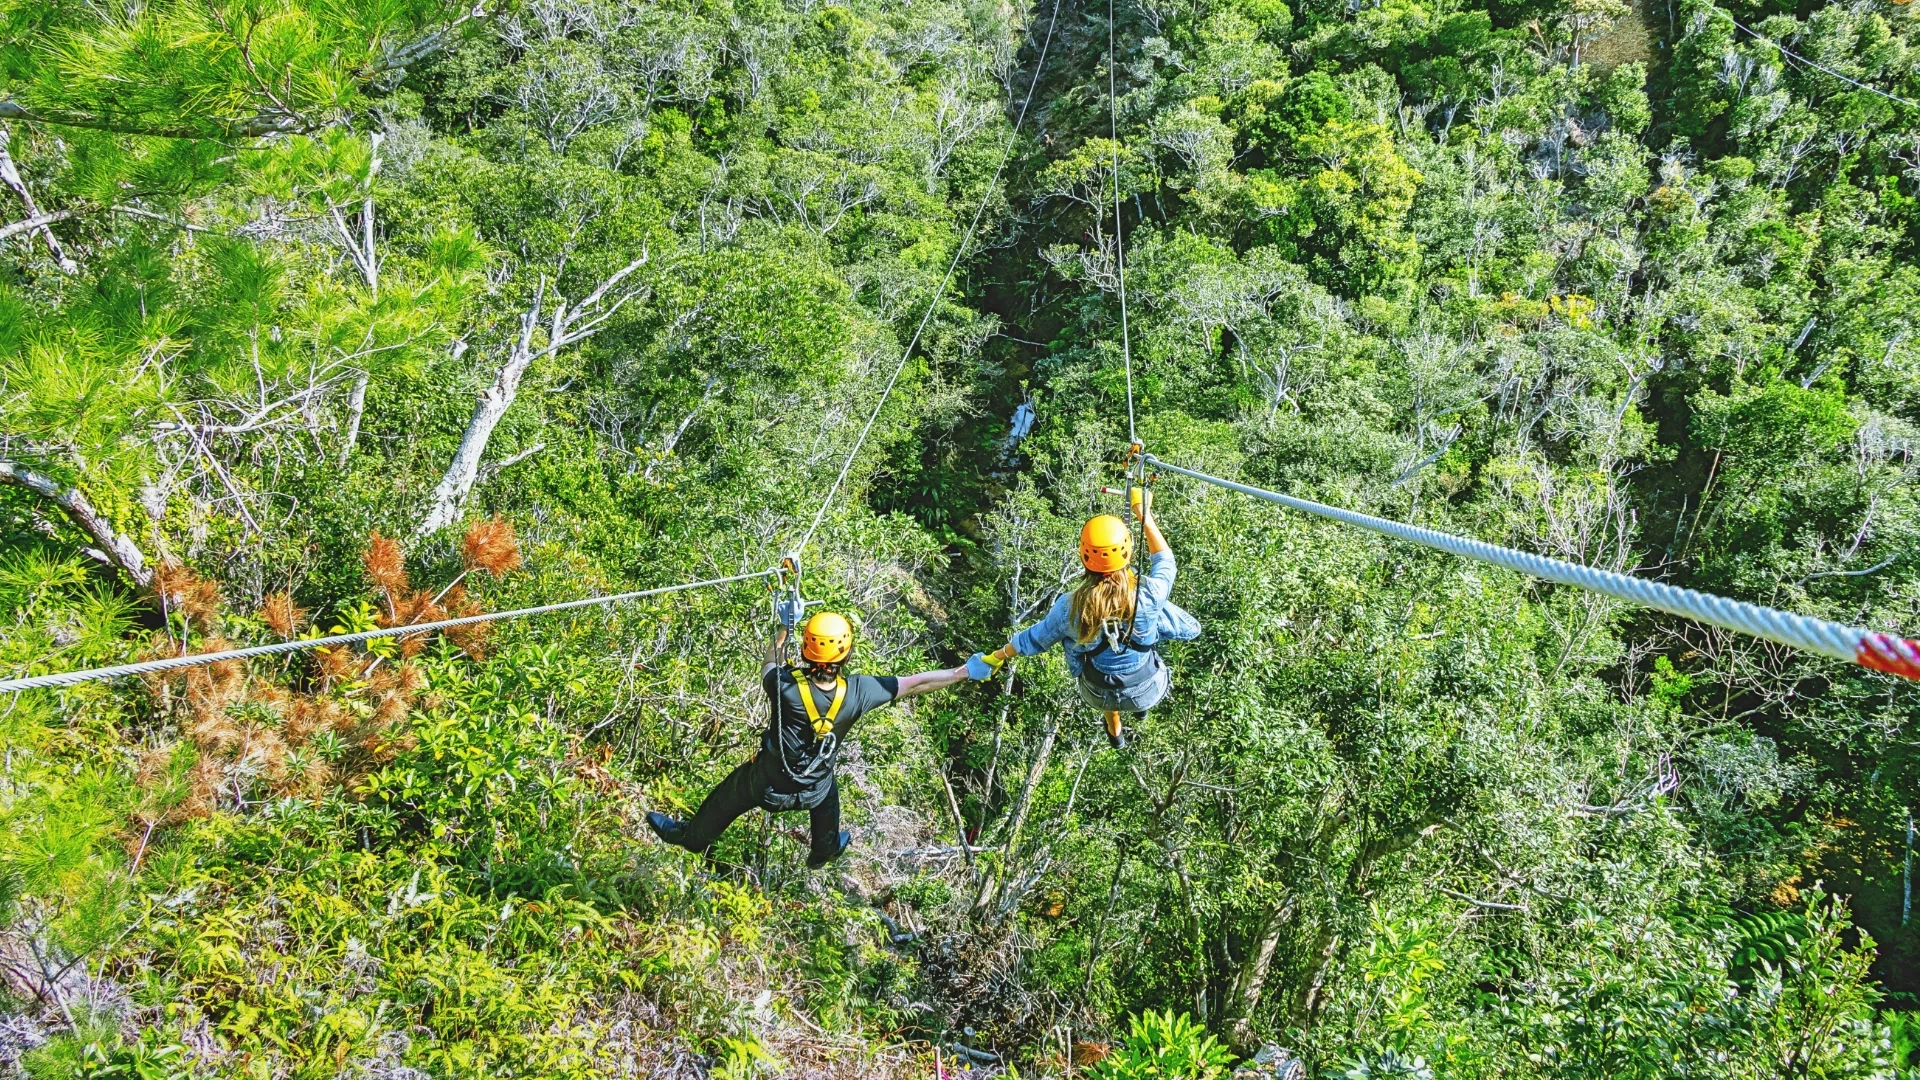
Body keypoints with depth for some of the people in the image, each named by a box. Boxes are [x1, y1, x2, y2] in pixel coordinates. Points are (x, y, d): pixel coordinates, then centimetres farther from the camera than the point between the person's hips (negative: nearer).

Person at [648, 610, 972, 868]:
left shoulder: (786, 686, -34)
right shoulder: (857, 692, -30)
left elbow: (771, 663, -8)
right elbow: (918, 682, -22)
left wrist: (784, 628, 4)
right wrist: (965, 672, -13)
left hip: (767, 781, -1)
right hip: (813, 788, 1)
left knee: (726, 798, 28)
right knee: (827, 798, 37)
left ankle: (693, 837, 55)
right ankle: (824, 851, 62)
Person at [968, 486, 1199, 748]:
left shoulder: (1070, 607, -28)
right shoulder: (1148, 596, -31)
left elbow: (1034, 639, -9)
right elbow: (1164, 561, -8)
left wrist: (994, 657, 8)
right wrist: (1143, 513, -1)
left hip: (1100, 696, 1)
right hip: (1148, 691, -1)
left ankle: (1115, 732, 57)